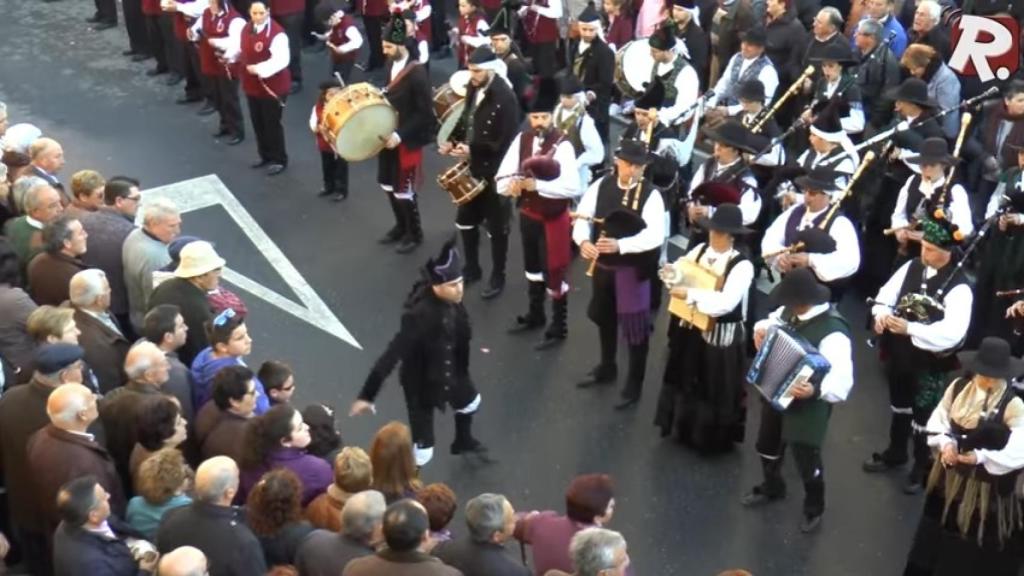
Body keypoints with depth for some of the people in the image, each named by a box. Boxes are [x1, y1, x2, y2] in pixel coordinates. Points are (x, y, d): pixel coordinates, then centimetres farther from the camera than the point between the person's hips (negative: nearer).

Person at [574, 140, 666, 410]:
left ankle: (633, 386, 21)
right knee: (604, 318, 24)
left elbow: (655, 235, -27)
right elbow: (583, 217, -4)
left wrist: (620, 245, -39)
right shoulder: (601, 185, -4)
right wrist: (583, 241, -25)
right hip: (602, 264, 5)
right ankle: (606, 369, 48)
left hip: (633, 269, -5)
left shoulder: (650, 195, -17)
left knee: (635, 327, 3)